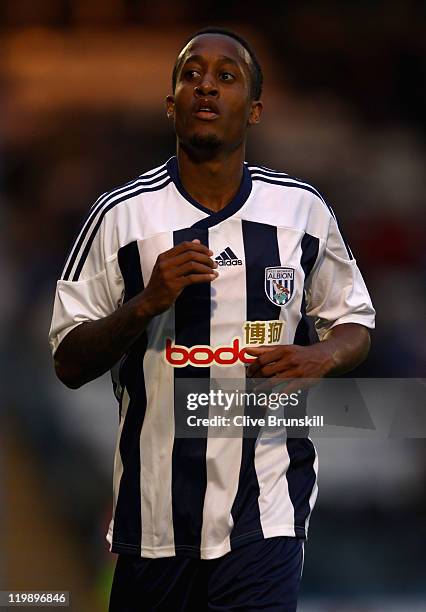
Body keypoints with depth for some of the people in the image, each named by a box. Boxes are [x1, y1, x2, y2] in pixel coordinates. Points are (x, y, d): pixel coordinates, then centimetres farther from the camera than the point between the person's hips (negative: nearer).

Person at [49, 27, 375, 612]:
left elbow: (354, 322, 16)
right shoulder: (121, 214, -1)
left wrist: (321, 357, -7)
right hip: (153, 513, 0)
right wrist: (147, 303, -16)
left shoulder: (303, 208, 4)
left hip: (266, 510, 0)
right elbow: (69, 364, 0)